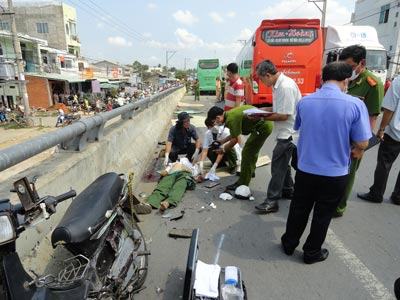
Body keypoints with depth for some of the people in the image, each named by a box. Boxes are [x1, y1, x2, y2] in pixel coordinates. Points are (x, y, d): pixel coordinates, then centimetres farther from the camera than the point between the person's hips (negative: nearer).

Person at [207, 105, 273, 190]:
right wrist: (222, 141, 17)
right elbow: (235, 134, 18)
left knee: (247, 154, -5)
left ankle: (242, 184, 2)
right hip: (266, 123, 10)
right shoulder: (230, 113, 8)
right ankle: (250, 172, 48)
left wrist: (223, 149, -1)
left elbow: (235, 139, -15)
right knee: (252, 150, 26)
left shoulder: (231, 119, -22)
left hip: (263, 127, -10)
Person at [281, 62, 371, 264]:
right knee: (323, 214, 16)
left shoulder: (304, 102, -5)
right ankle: (312, 252, 34)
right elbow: (362, 144, -12)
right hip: (335, 173, -2)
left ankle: (289, 243, 37)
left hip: (305, 169, 2)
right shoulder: (355, 105, -16)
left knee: (299, 208, 19)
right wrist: (353, 148, 12)